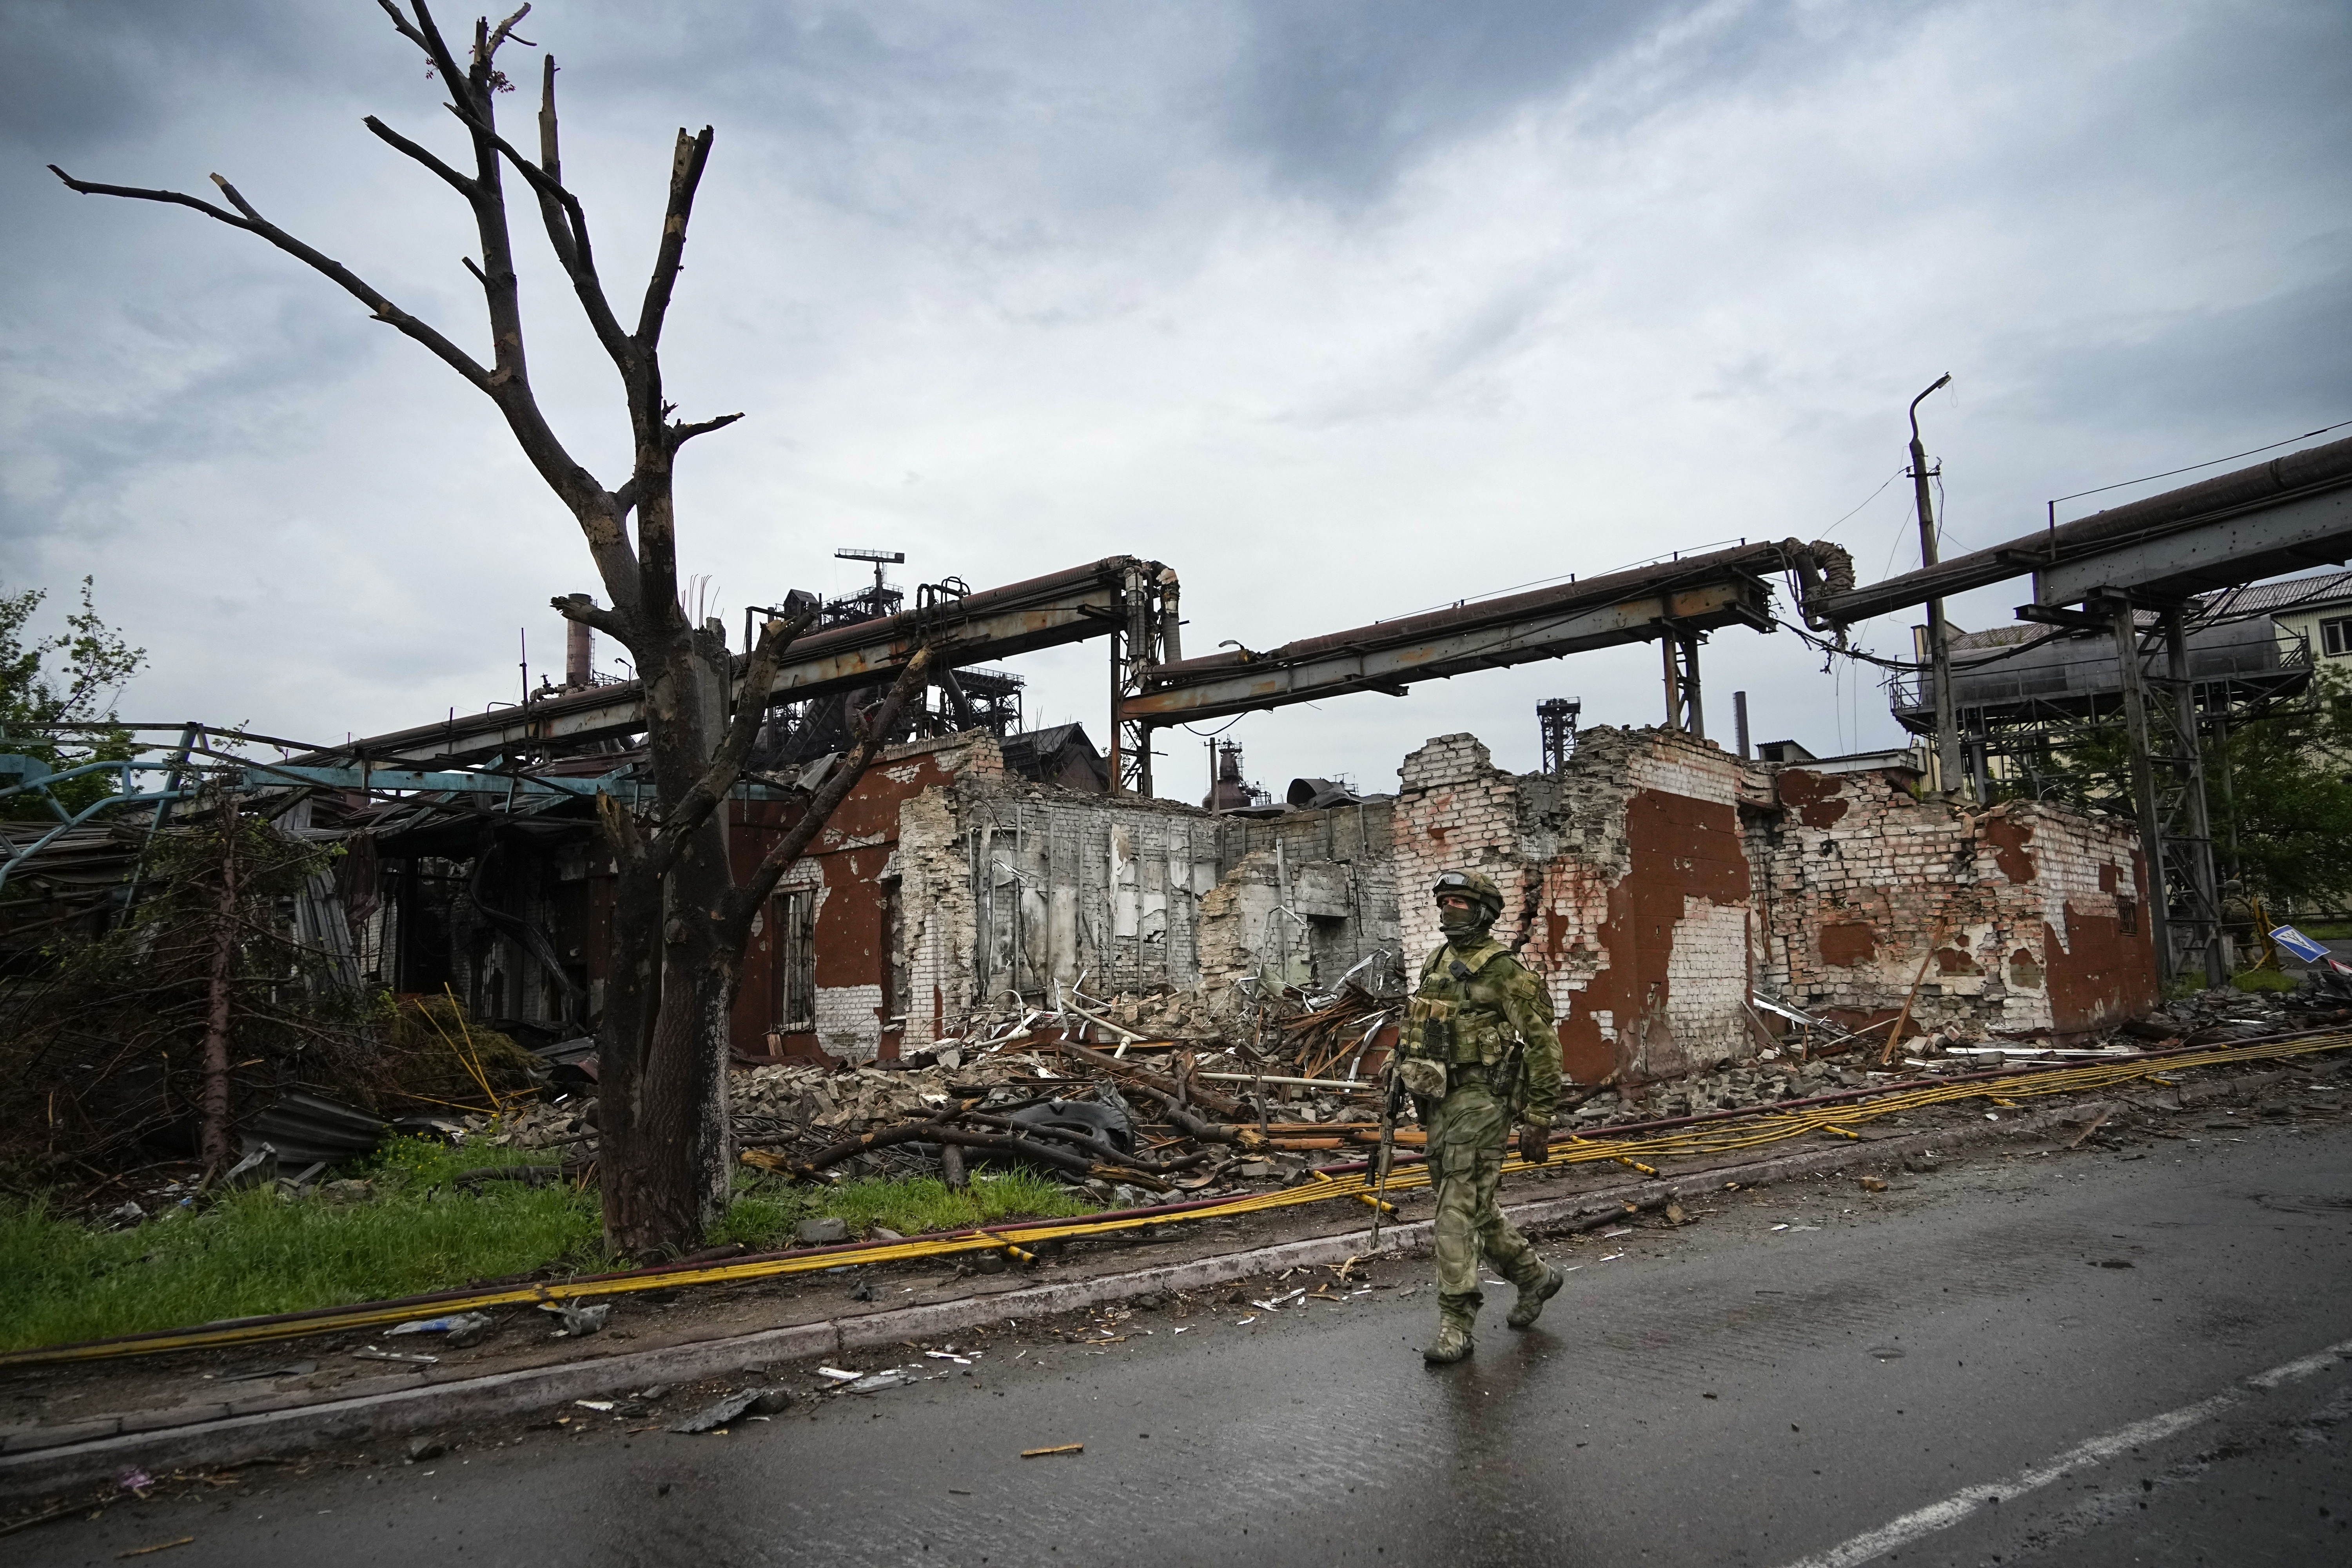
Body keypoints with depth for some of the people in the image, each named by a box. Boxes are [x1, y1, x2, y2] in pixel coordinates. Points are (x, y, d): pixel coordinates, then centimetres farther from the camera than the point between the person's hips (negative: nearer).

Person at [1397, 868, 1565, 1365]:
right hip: (1440, 1101, 8)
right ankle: (1534, 1276, 37)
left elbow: (1543, 1044, -11)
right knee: (1475, 1207, 17)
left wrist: (1539, 1120, -12)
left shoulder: (1503, 970, -11)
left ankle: (1455, 1325, -1)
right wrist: (1408, 1075, 21)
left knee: (1459, 1211, -9)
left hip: (1480, 1099, -8)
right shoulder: (1436, 963, 13)